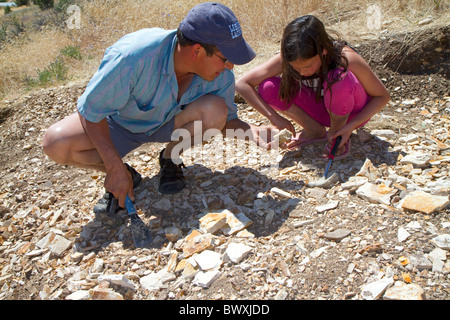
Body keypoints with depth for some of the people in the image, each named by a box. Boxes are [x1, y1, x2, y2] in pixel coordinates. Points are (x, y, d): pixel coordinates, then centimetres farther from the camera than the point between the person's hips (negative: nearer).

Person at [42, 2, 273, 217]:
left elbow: (227, 118, -5)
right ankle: (124, 174, -3)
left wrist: (248, 129, -29)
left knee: (215, 109, -28)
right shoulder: (133, 56, -38)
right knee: (55, 143, -27)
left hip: (169, 122, 3)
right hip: (121, 123, -2)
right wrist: (115, 168, -31)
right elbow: (91, 109, -27)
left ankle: (170, 159, -2)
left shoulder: (221, 75, -23)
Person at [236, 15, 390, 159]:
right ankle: (316, 131, -4)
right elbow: (242, 84, -21)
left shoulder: (347, 59, -30)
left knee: (338, 77, -37)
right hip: (321, 107, 3)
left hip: (351, 112, -3)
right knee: (268, 89, -21)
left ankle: (336, 133, -11)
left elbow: (382, 96, -18)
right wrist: (273, 116, -29)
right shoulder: (286, 59, -24)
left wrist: (351, 126, -30)